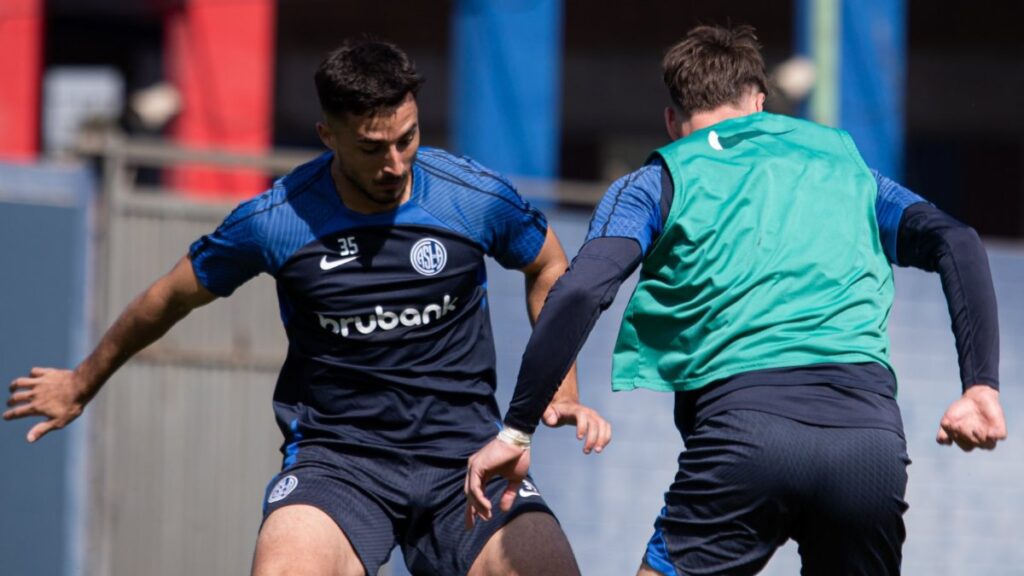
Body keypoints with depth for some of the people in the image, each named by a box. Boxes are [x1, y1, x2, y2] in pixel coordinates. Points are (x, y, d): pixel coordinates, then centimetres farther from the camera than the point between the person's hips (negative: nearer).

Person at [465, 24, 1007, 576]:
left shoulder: (656, 184, 17)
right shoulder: (842, 164, 27)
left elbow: (578, 295, 1)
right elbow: (955, 242, 13)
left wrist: (515, 430, 5)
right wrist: (981, 385, 6)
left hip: (743, 423, -3)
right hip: (871, 433, 3)